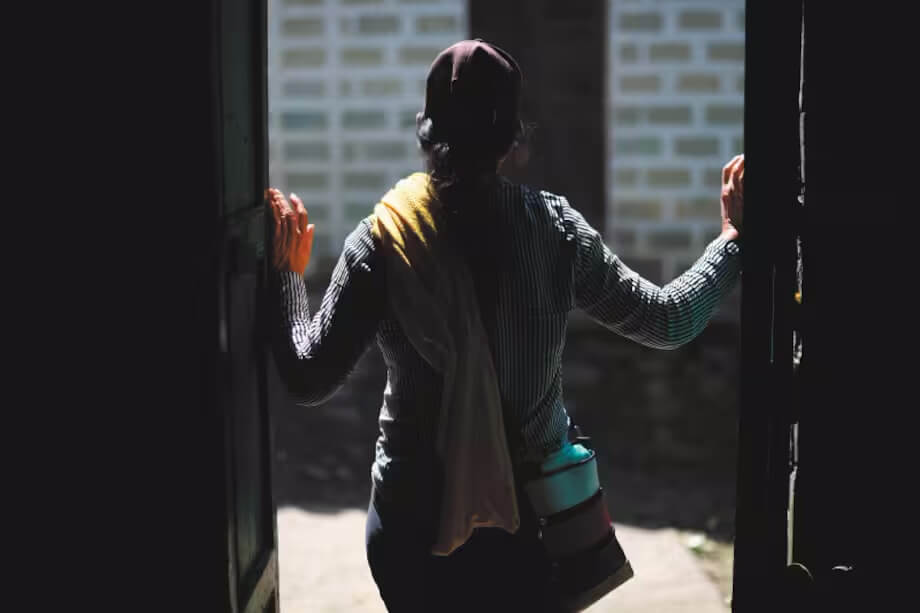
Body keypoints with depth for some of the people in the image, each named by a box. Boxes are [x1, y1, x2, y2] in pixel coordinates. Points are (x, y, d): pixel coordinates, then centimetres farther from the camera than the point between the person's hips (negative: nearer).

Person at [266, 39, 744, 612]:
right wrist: (734, 240, 11)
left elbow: (309, 378, -10)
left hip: (416, 517, 0)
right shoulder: (557, 228, -9)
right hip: (531, 514, 0)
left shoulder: (381, 239, -12)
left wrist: (289, 272, 5)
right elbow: (668, 321, -3)